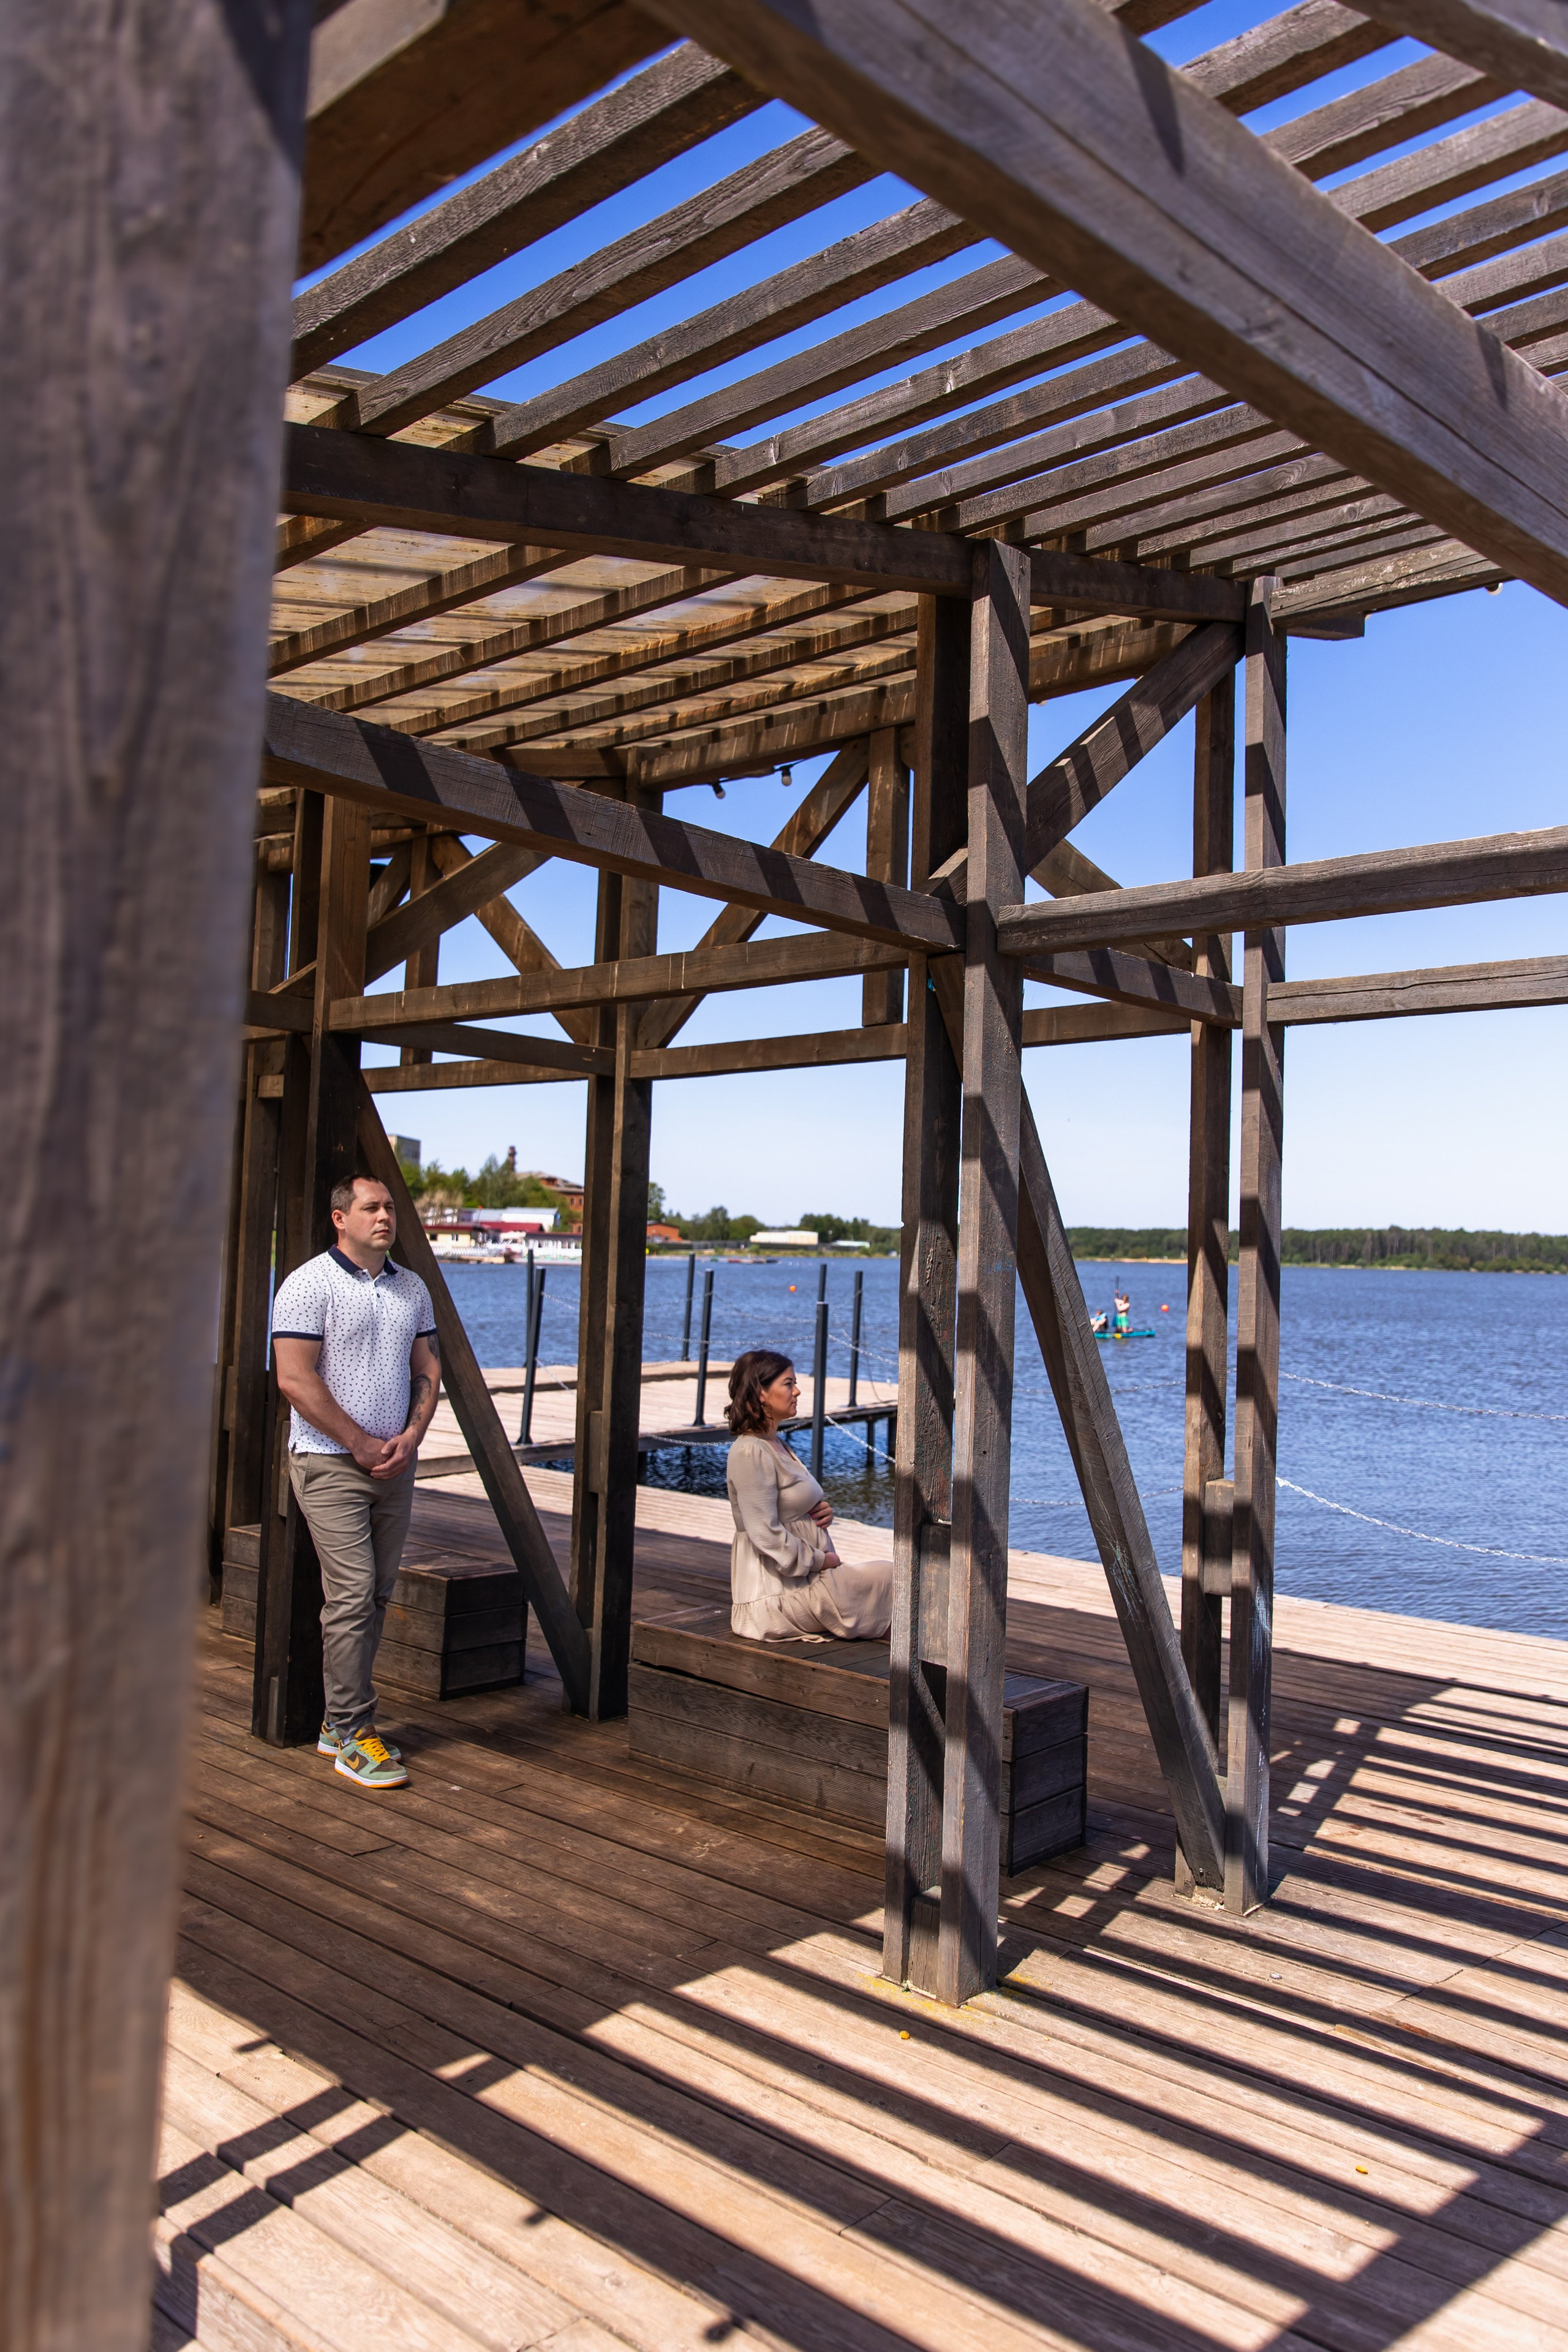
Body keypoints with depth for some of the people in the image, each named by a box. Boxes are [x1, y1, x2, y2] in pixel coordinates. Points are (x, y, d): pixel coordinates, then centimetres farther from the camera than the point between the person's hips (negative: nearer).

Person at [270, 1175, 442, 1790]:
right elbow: (296, 1379, -14)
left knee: (376, 1595, 10)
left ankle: (339, 1722, 21)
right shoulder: (310, 1284, -8)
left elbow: (428, 1369, 15)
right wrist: (363, 1445, -13)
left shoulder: (412, 1289, 12)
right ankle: (352, 1736, 0)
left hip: (395, 1464, 6)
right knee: (352, 1595, -9)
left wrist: (409, 1437, -2)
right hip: (331, 1464, -6)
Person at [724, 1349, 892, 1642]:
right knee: (891, 1575, -3)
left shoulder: (776, 1444, 13)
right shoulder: (751, 1453, -18)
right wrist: (821, 1560, -13)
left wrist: (823, 1510, 2)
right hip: (778, 1593, -9)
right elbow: (767, 1535, -23)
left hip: (800, 1576, 10)